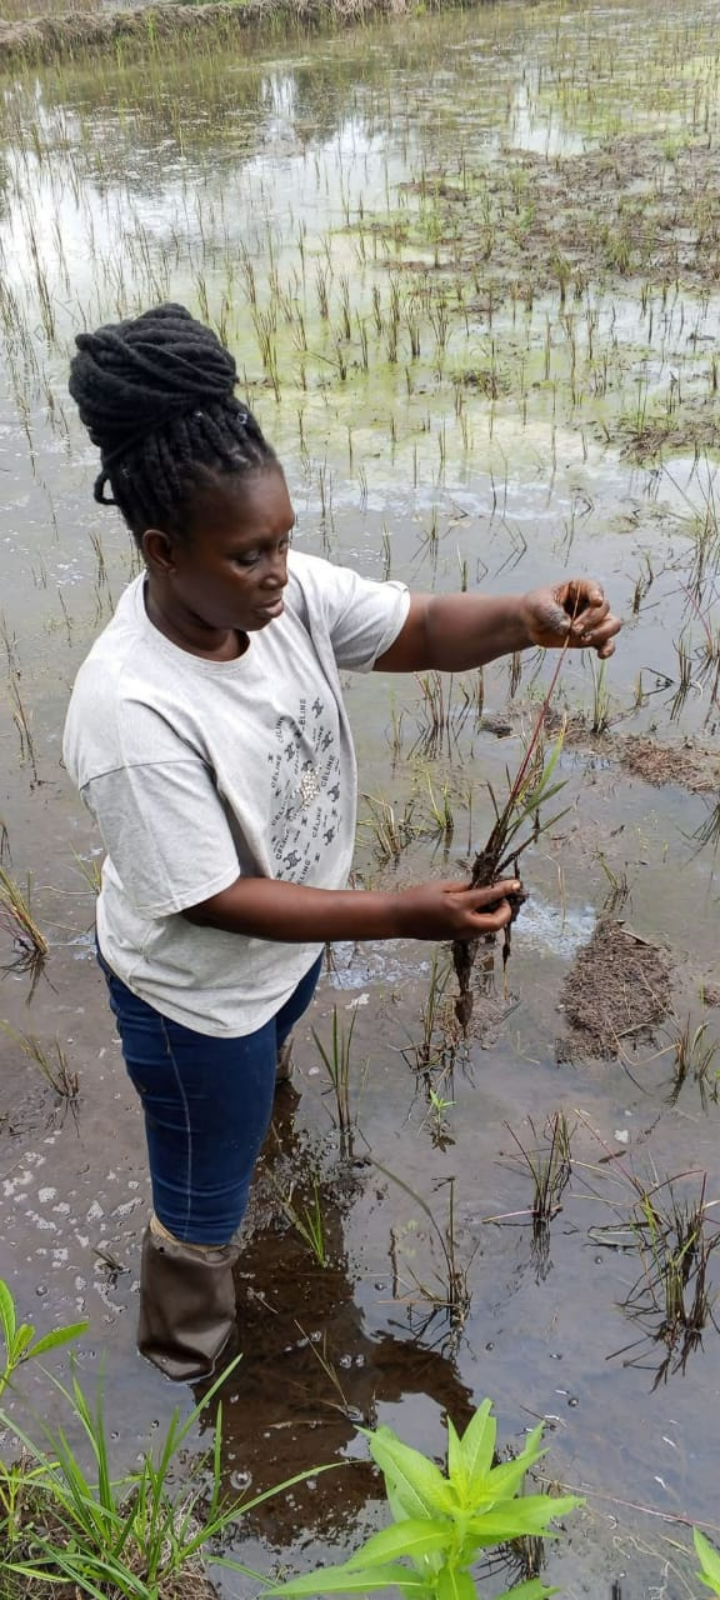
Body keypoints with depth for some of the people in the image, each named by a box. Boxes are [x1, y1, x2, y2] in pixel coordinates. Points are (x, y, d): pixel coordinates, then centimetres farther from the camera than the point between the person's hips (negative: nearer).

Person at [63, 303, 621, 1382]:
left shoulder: (283, 592, -18)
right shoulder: (133, 716, -38)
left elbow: (421, 631, -12)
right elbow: (213, 902, -30)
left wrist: (525, 618, -34)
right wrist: (404, 915, -34)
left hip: (290, 941, 6)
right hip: (197, 990, -6)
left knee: (267, 1058, 40)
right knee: (206, 1196, 19)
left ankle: (250, 1099, 76)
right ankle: (185, 1352, 50)